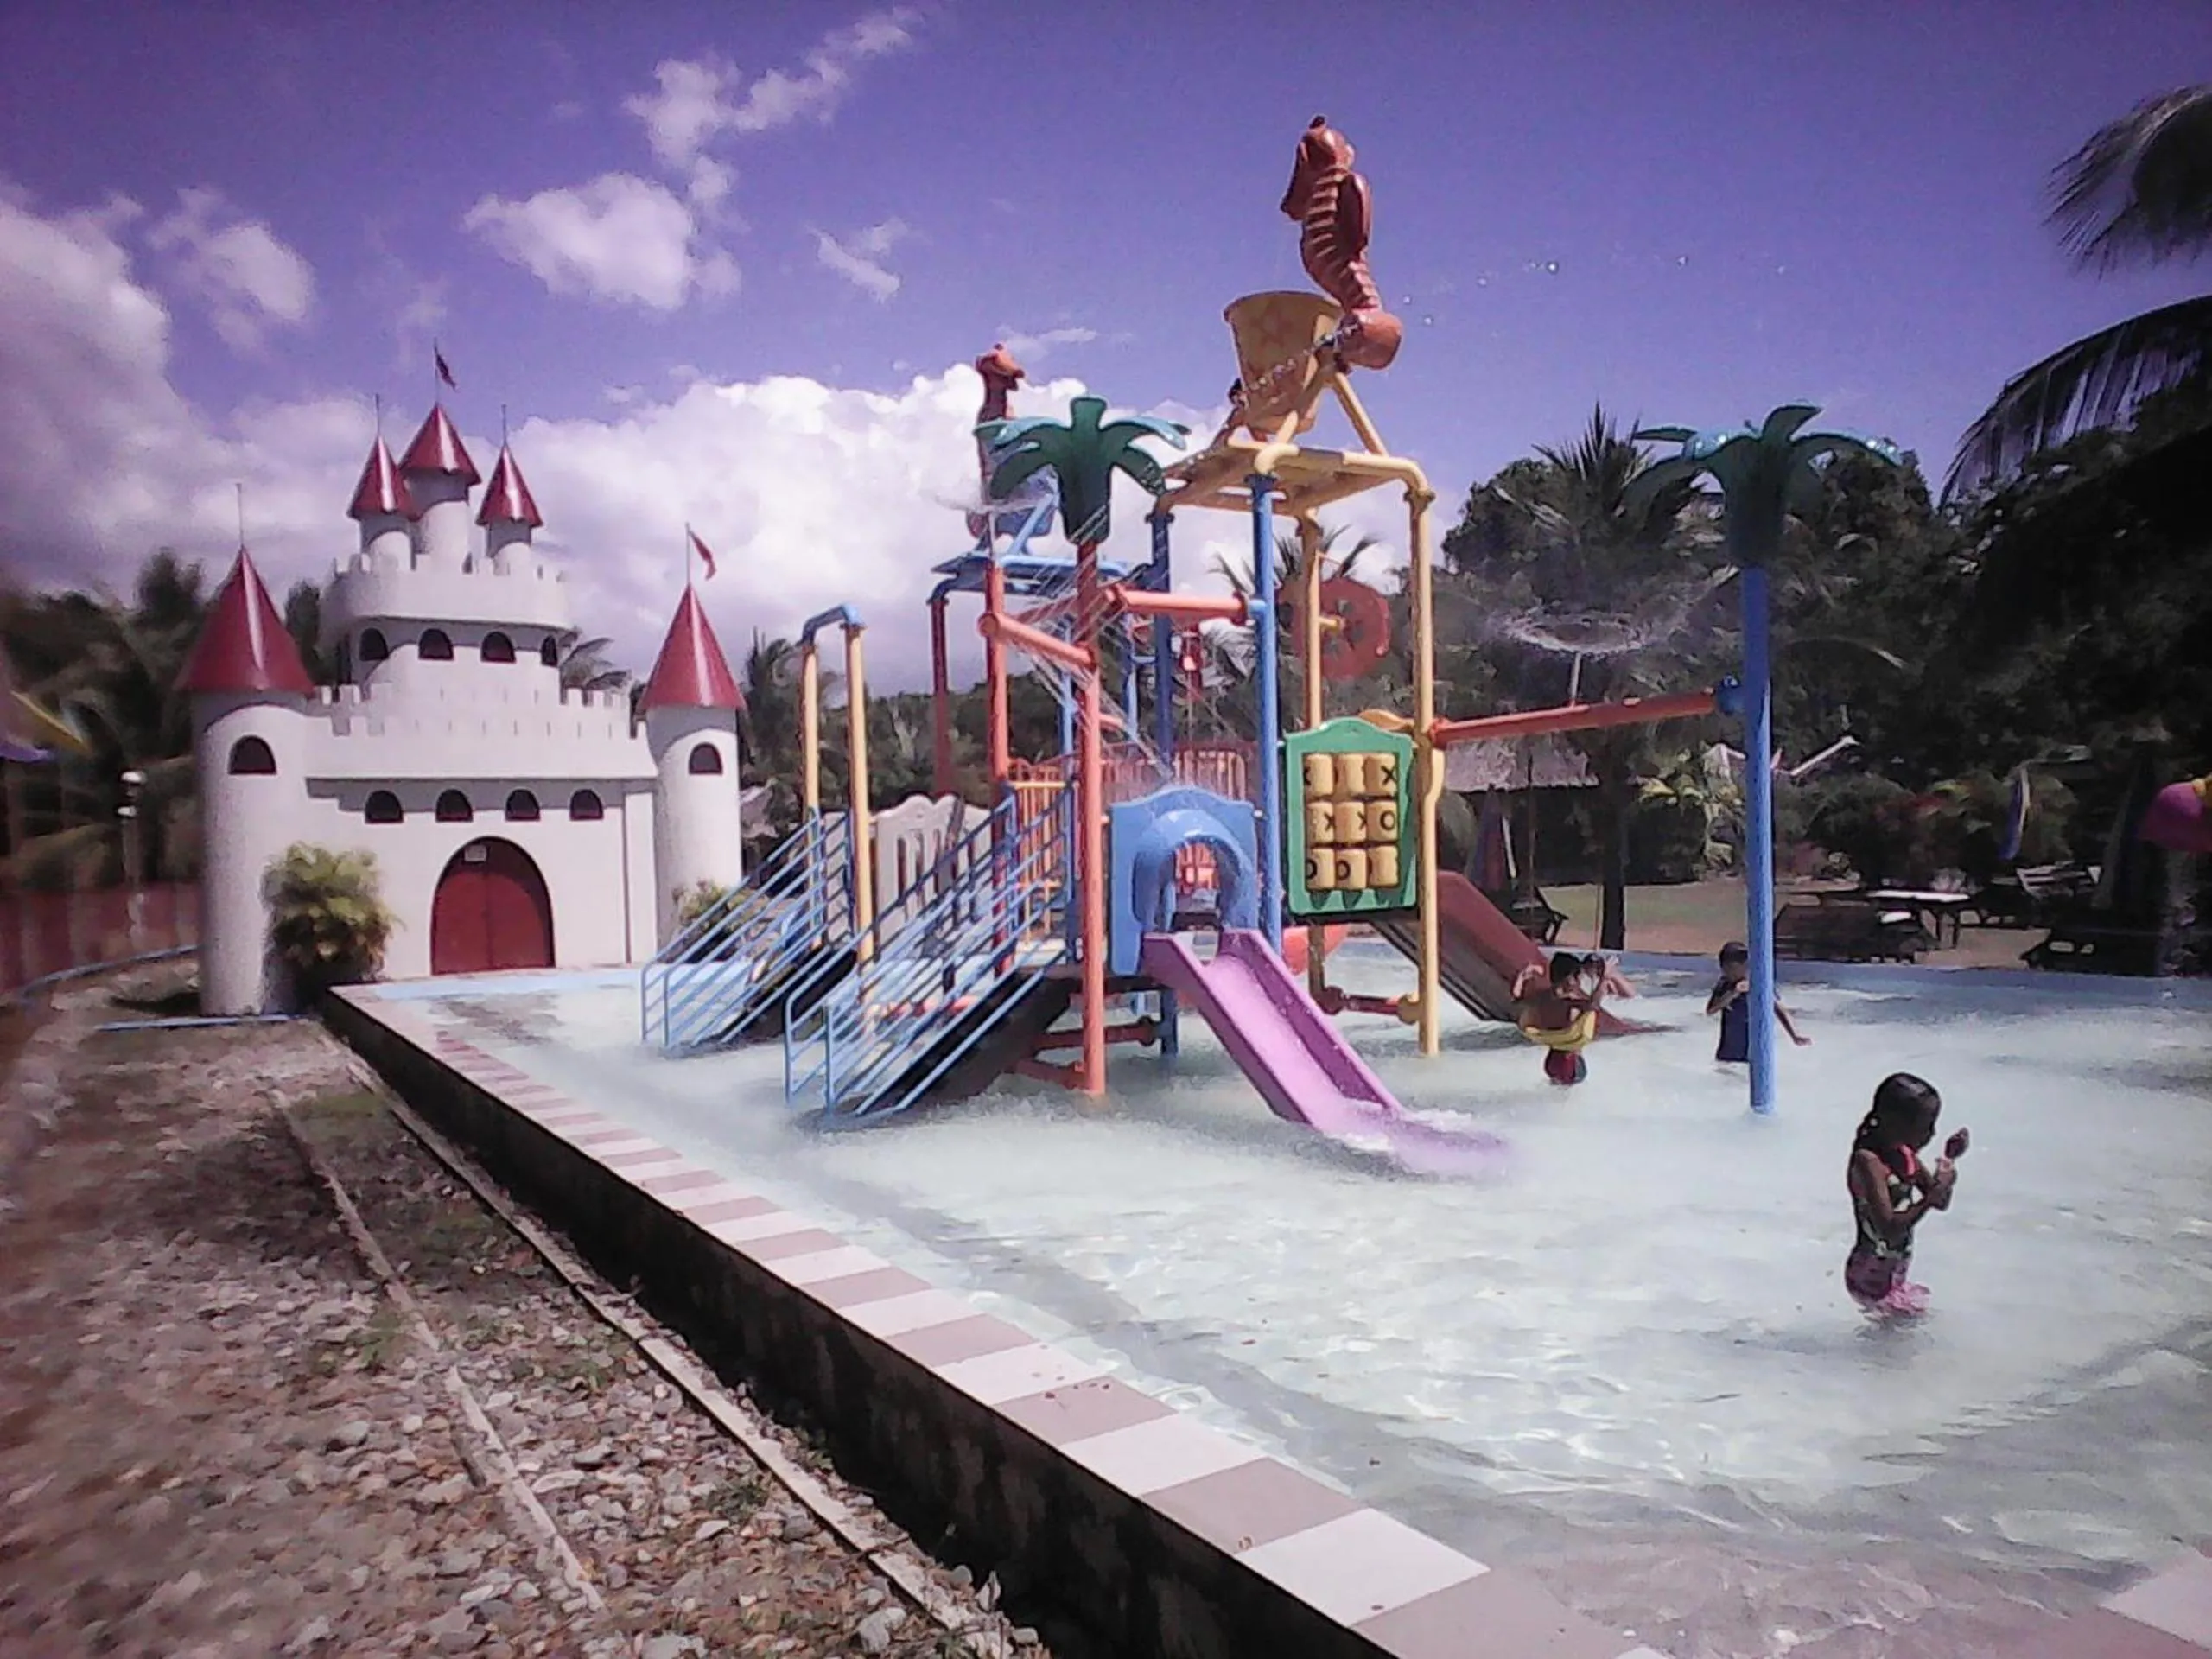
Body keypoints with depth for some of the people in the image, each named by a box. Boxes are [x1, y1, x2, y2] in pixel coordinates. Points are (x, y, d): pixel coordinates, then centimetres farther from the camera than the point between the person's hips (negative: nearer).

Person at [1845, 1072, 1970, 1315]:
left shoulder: (1905, 1154, 0)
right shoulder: (1868, 1160, -24)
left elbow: (1941, 1203, 9)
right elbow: (1889, 1228, -29)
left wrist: (1950, 1160, -5)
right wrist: (1933, 1193, -29)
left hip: (1898, 1270, 8)